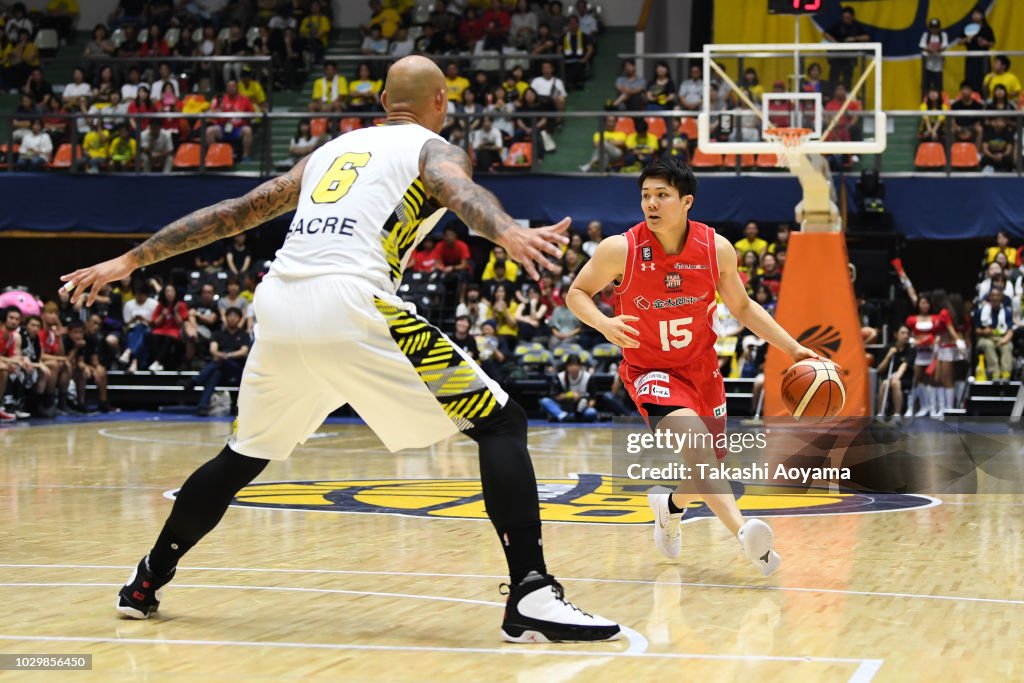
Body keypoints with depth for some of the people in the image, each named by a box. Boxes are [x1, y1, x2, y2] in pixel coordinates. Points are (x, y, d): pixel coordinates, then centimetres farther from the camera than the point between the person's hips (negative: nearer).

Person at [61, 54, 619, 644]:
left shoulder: (333, 149, 30)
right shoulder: (434, 149, 14)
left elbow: (233, 213, 30)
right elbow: (458, 190, -12)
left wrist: (132, 261, 36)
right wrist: (509, 232, -33)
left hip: (278, 306, 6)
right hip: (350, 304, -6)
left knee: (244, 456, 29)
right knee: (502, 424, 1)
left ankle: (145, 585, 38)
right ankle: (532, 597, -13)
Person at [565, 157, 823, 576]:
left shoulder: (716, 249, -11)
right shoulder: (621, 249, -18)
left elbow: (742, 307, 4)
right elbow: (577, 293, -4)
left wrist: (793, 349, -3)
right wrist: (605, 324, -25)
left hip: (701, 368, 4)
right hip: (649, 370, -4)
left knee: (707, 464, 13)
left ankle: (670, 507, 49)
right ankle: (743, 533, -42)